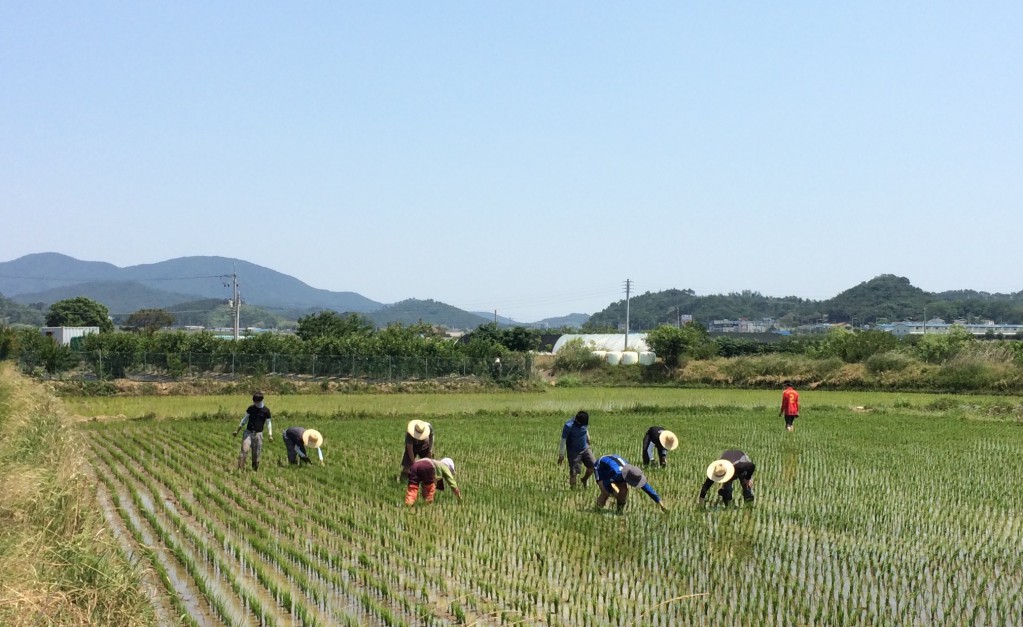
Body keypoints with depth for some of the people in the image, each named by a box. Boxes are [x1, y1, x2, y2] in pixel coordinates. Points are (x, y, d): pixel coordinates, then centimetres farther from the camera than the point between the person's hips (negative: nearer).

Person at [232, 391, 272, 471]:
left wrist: (270, 435, -5)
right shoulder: (251, 408, 4)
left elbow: (268, 423, 5)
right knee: (244, 450, -16)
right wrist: (237, 430, 11)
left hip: (258, 434, 0)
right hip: (248, 432, 0)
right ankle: (240, 469, -20)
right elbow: (245, 419, 12)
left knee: (256, 454, -1)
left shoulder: (266, 410, 0)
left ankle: (255, 470, 11)